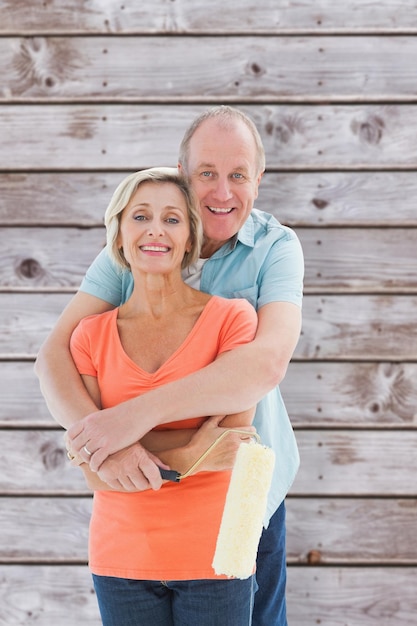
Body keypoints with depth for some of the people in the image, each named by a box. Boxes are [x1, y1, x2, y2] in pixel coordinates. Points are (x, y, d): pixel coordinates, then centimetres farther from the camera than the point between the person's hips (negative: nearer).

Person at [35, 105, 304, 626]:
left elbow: (269, 361, -31)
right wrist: (97, 437, -35)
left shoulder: (275, 247, -13)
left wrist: (141, 412, -39)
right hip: (148, 484, 2)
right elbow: (55, 354, -15)